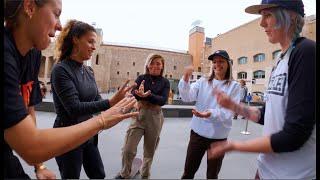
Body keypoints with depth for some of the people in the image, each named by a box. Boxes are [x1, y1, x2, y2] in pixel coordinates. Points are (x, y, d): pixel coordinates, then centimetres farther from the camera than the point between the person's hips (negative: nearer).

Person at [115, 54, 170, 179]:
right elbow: (132, 93, -13)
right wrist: (140, 93, -36)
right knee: (128, 149, 2)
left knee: (150, 150, 15)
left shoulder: (165, 82, 1)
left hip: (155, 118, 1)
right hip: (139, 115, 0)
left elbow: (163, 100, -13)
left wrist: (147, 95, -30)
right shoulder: (141, 78, 1)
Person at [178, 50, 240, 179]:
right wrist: (186, 79, -29)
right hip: (197, 133, 1)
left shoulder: (234, 86, -4)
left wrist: (211, 114, -33)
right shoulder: (202, 82, 1)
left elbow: (228, 113, -14)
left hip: (218, 137, -1)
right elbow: (187, 97, -13)